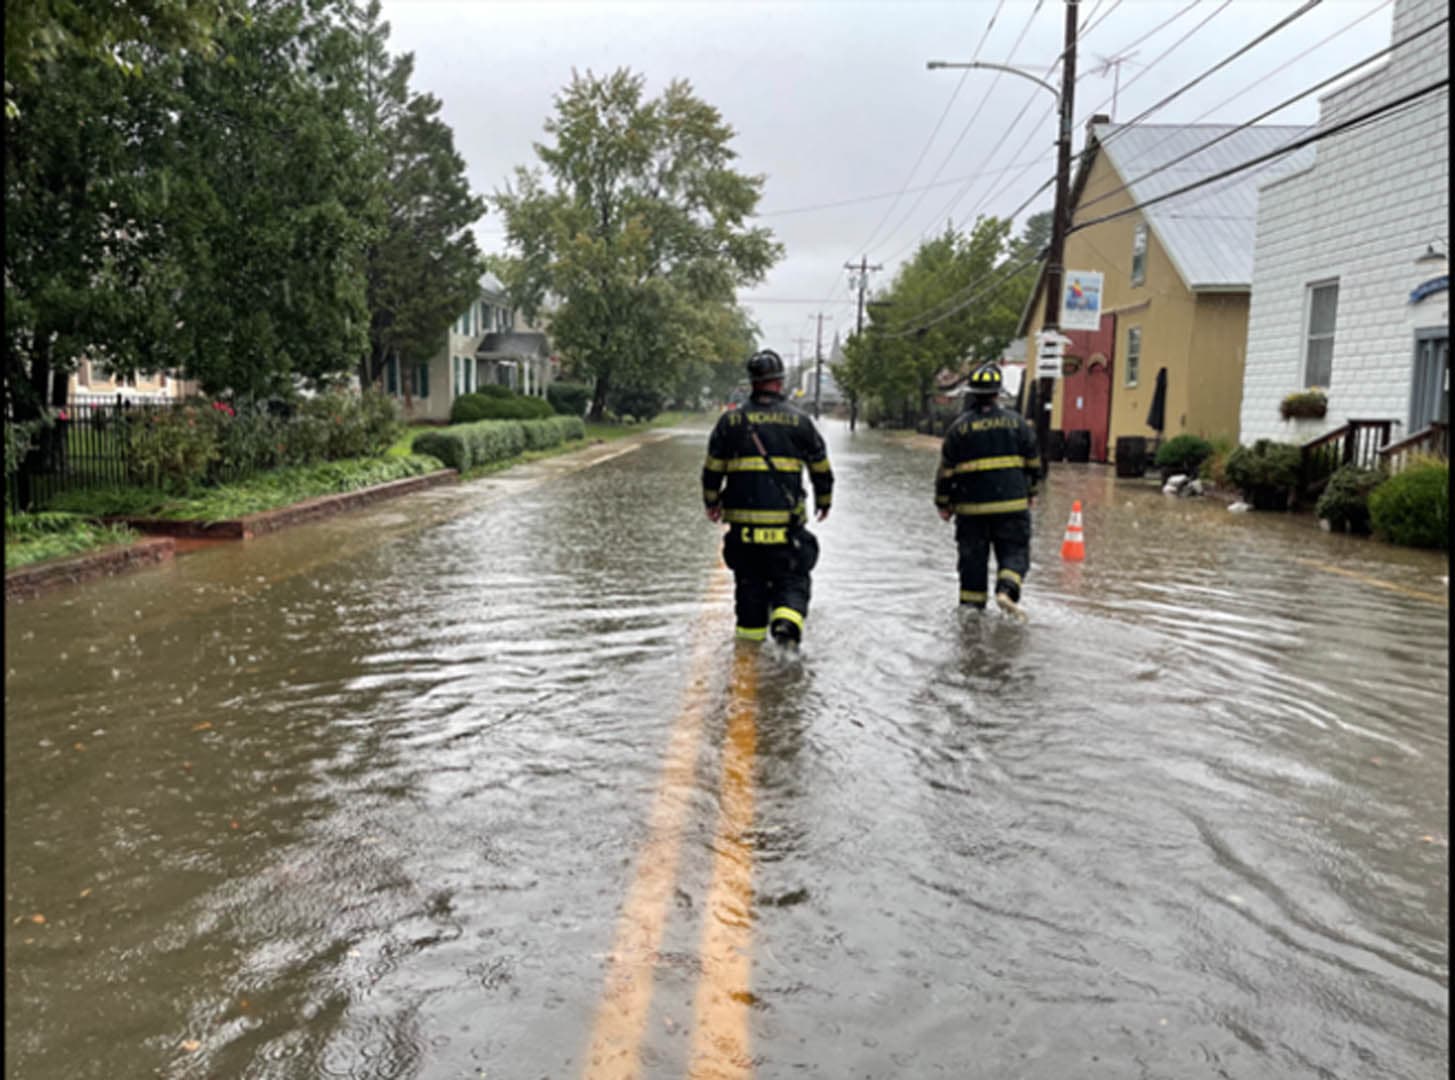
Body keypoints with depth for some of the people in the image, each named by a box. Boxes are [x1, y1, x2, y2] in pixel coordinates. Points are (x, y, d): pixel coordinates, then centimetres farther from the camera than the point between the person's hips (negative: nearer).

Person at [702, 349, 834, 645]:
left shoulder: (730, 421, 3)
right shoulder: (799, 421, 1)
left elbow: (712, 469, 8)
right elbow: (821, 467, 10)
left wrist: (711, 502, 22)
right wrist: (824, 500, 26)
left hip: (742, 517, 2)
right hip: (786, 519, -2)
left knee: (749, 579, 15)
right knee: (791, 579, 4)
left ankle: (751, 633, 21)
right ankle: (787, 622, -18)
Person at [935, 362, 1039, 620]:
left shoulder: (959, 426, 0)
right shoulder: (1016, 422, 2)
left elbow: (946, 469, 0)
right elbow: (1033, 463, 9)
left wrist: (943, 503, 9)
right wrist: (1030, 493, 22)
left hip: (971, 506, 1)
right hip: (1012, 503, 0)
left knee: (972, 559, 8)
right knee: (1014, 551, 6)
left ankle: (971, 607, 11)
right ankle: (1006, 590, -18)